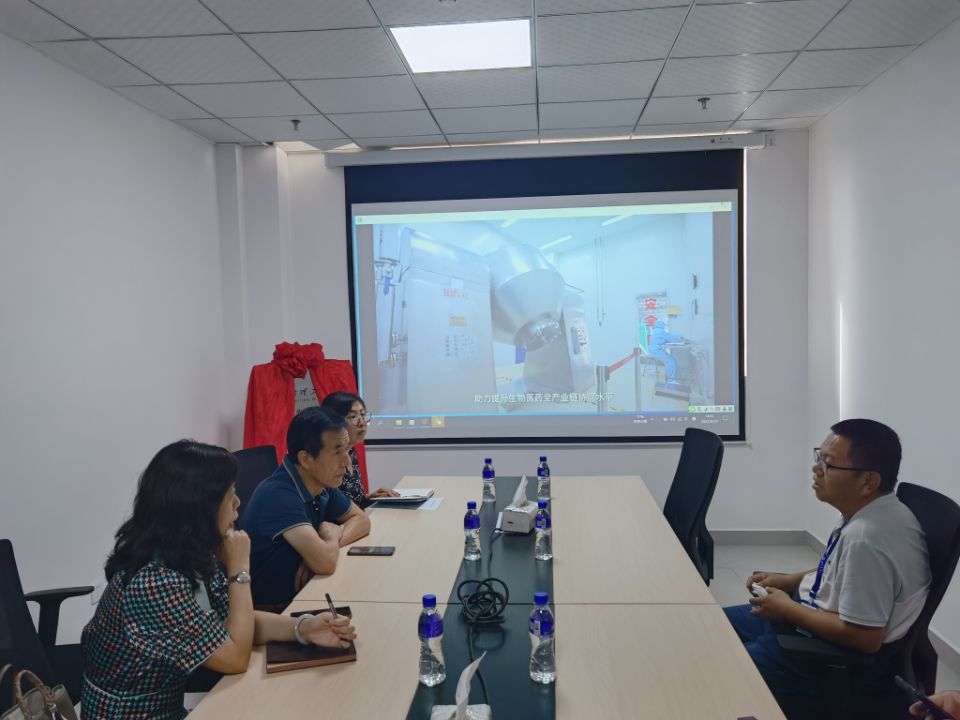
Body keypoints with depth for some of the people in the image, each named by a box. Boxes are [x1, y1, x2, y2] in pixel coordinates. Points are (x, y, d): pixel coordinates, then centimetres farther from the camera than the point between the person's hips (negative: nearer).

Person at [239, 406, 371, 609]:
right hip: (271, 611, -7)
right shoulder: (279, 494, -24)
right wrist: (333, 536, -10)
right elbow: (325, 562, -32)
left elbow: (361, 520, 10)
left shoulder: (323, 483, -1)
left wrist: (326, 545, -10)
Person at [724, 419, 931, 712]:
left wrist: (788, 609, -18)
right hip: (815, 617, 10)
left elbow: (864, 637, -29)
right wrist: (789, 580, 7)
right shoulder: (867, 512, -2)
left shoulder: (867, 538, -32)